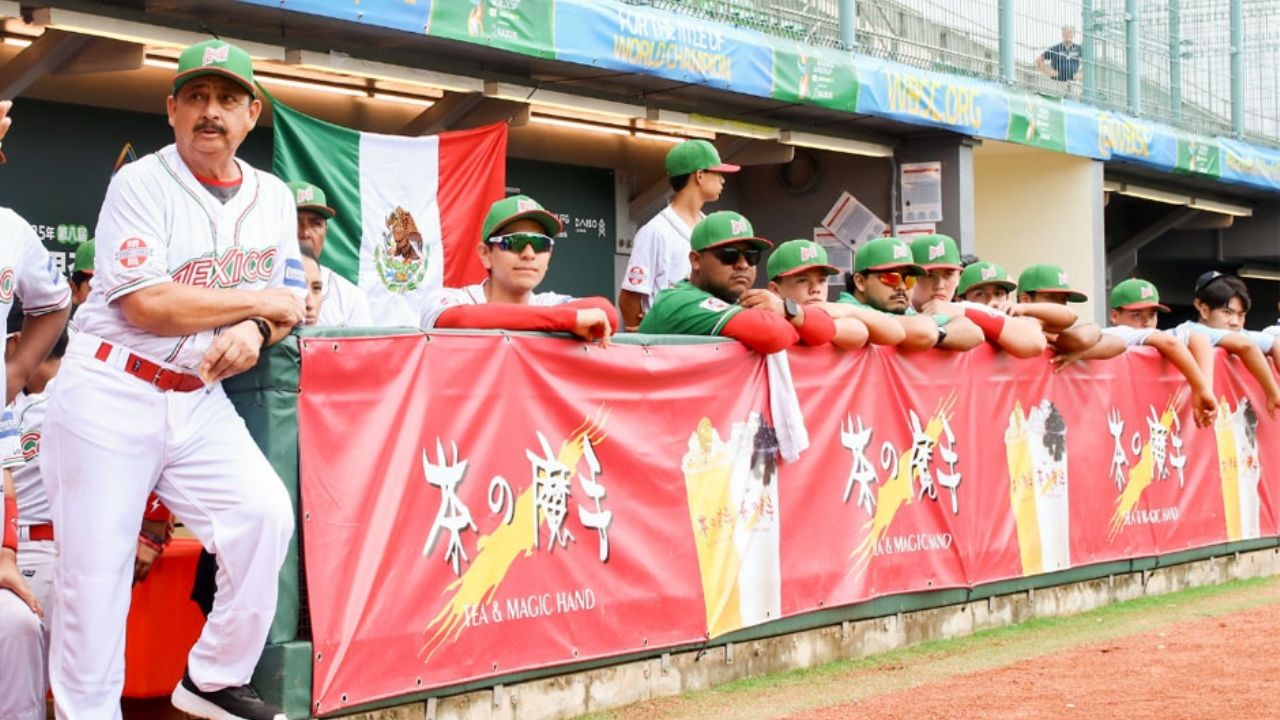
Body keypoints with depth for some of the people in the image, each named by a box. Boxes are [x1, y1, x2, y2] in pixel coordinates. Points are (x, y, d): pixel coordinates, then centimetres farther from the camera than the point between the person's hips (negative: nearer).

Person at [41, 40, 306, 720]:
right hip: (111, 392, -5)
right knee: (95, 566, -6)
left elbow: (289, 301, 13)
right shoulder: (140, 183, -7)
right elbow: (147, 305, -17)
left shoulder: (272, 197, 11)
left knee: (265, 512, -14)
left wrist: (254, 332, -12)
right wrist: (257, 301, -7)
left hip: (198, 401, 5)